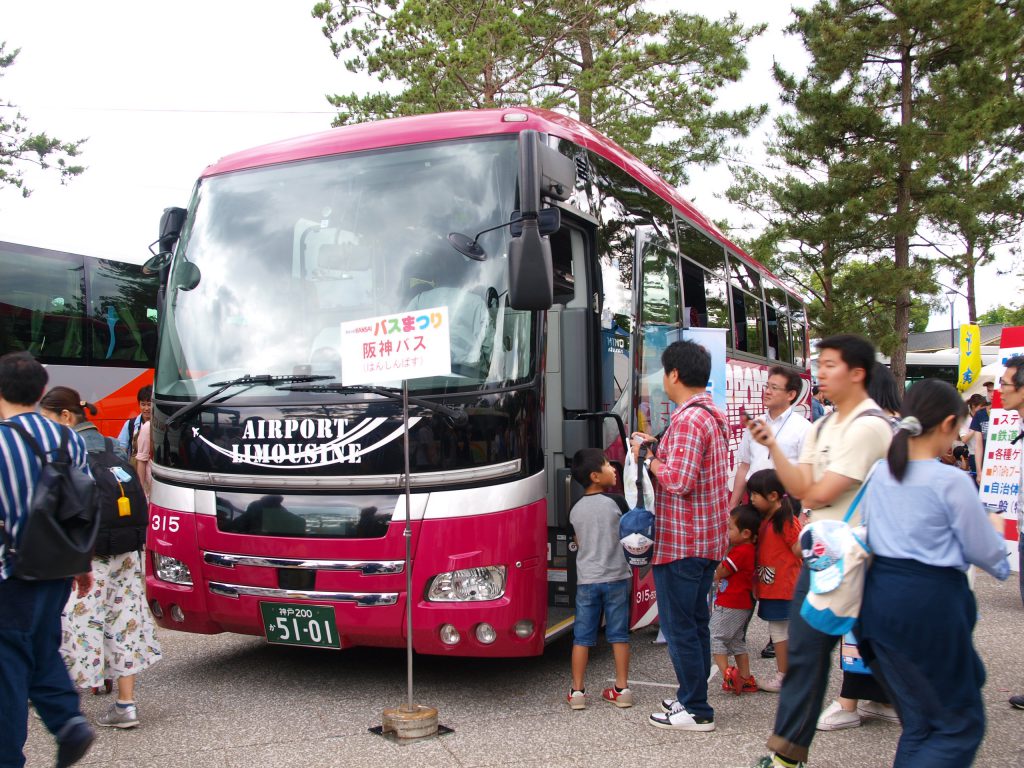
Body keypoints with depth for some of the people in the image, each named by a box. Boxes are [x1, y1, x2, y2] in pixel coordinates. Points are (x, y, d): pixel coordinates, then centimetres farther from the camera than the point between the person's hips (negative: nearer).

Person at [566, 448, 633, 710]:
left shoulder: (575, 509, 4)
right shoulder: (616, 501, -9)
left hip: (586, 579, 3)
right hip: (616, 577, -2)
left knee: (582, 636, 7)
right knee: (618, 634, 7)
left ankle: (577, 691, 8)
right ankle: (621, 689, 12)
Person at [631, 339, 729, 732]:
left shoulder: (687, 420, -20)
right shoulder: (714, 415, 13)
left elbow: (678, 481, -26)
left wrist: (648, 458, -10)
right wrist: (658, 450, 11)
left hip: (680, 542, -10)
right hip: (708, 540, 10)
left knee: (679, 626, 0)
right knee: (695, 622, 18)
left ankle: (696, 711, 9)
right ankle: (693, 697, 28)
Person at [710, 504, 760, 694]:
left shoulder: (741, 551, -23)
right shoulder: (749, 550, 9)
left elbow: (721, 572, -16)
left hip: (730, 606, -10)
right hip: (743, 605, 10)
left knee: (716, 639, -3)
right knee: (738, 642, 19)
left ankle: (728, 675, -11)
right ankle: (746, 679, 23)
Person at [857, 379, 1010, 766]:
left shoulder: (880, 473, 3)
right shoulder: (951, 481, -15)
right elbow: (983, 549, -4)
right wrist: (1000, 557, 17)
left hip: (880, 596, 7)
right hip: (931, 602, -7)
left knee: (919, 719, 20)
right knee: (961, 725, 6)